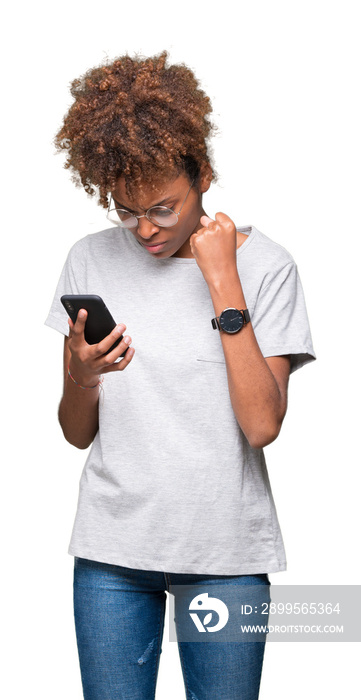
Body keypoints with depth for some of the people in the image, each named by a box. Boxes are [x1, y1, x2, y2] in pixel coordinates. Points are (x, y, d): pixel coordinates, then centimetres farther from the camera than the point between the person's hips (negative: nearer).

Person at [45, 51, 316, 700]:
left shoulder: (264, 265, -5)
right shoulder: (91, 261, 2)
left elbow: (262, 424, -16)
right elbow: (77, 433, 5)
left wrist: (223, 281, -17)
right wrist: (82, 375, -17)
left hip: (227, 551, -2)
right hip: (112, 548, 2)